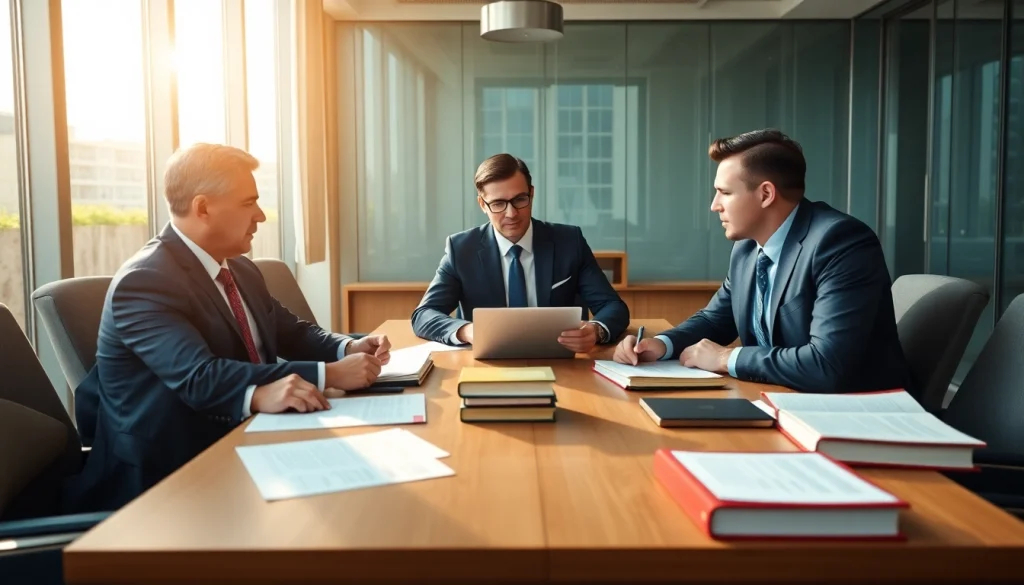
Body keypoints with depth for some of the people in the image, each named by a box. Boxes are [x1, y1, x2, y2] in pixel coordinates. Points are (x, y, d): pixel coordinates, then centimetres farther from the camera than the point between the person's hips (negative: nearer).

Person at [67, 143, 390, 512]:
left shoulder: (242, 270, 10)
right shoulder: (144, 281, -18)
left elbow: (291, 333, 13)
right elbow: (200, 376, -29)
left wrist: (349, 348, -10)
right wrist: (331, 375, -35)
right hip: (167, 474, -8)